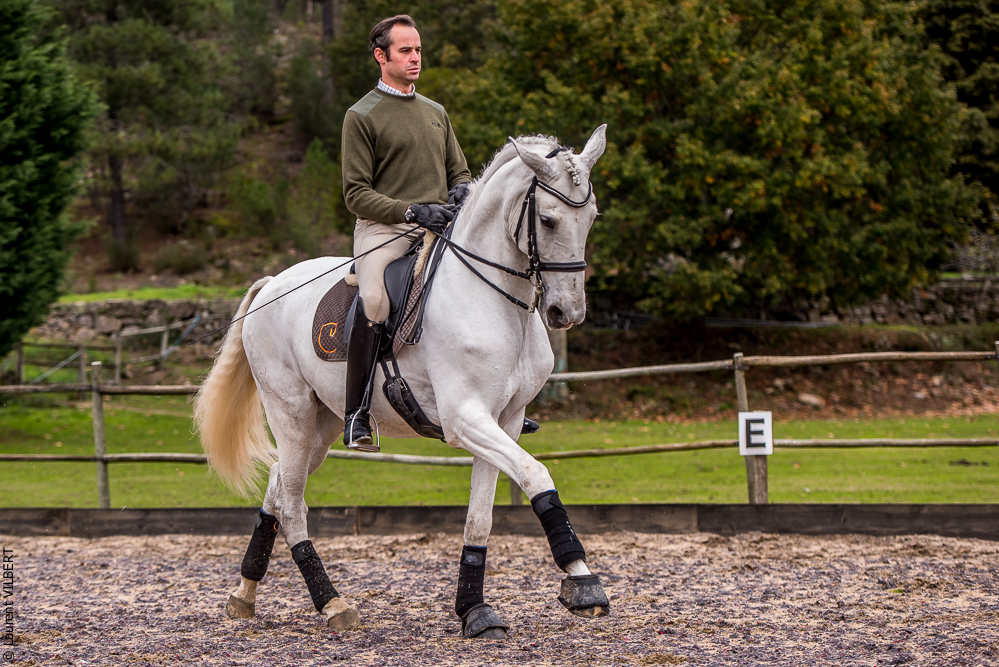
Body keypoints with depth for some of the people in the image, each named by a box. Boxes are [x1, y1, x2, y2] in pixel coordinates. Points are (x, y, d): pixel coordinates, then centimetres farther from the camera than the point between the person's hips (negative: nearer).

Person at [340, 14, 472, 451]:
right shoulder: (362, 116, 2)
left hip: (437, 231, 6)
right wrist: (412, 211, -18)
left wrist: (462, 191, 0)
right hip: (383, 230, -6)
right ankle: (356, 414, -25)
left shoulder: (436, 113, 21)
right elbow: (356, 194, -5)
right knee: (372, 301, -33)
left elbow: (459, 171, 26)